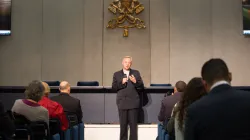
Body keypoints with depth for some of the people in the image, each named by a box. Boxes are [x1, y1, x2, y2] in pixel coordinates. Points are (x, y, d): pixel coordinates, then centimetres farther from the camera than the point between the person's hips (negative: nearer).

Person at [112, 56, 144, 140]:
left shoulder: (136, 73, 9)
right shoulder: (117, 74, 9)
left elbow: (142, 86, 4)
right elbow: (114, 87, 1)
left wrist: (135, 82, -14)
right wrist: (121, 82, -13)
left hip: (133, 102, 0)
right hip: (122, 102, 0)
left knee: (133, 124, 0)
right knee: (123, 124, 3)